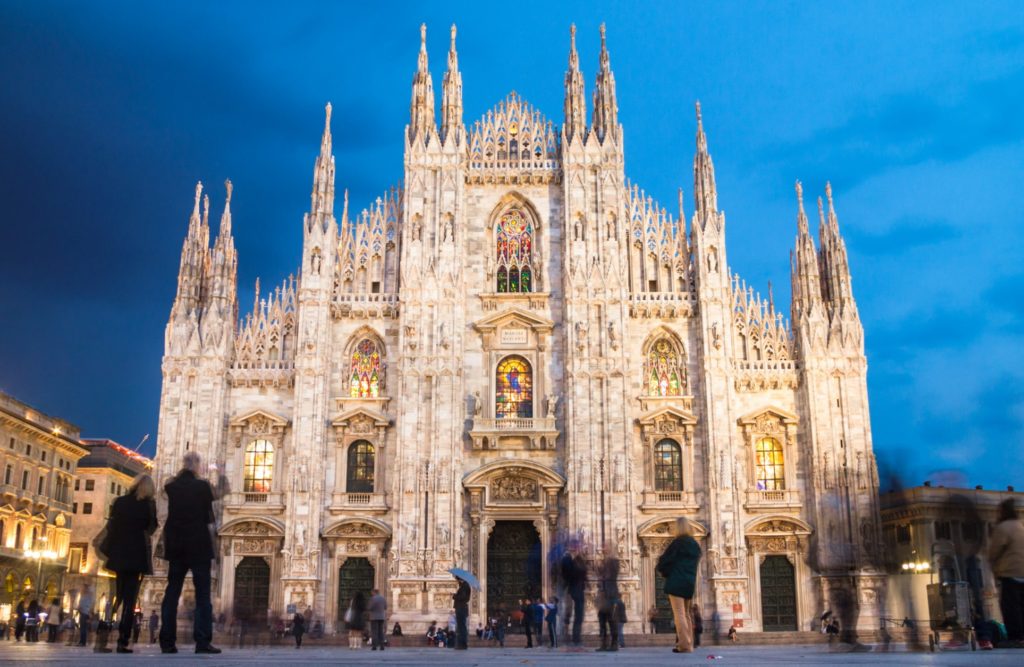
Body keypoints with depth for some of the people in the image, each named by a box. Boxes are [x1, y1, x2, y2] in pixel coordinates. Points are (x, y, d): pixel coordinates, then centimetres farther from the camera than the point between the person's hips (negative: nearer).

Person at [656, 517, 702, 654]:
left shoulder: (678, 542, -9)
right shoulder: (695, 545, 13)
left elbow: (665, 559, -9)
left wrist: (662, 570, 12)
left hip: (676, 581, -7)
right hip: (690, 582, 7)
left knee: (679, 614, -7)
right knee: (686, 614, 15)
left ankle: (684, 645, -12)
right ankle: (689, 644, 15)